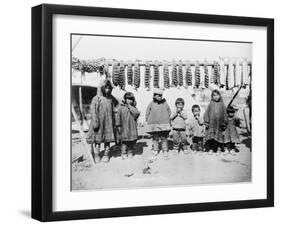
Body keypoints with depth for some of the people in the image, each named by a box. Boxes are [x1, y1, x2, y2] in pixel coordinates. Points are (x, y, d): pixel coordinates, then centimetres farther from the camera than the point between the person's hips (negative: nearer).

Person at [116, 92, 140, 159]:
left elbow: (137, 113, -12)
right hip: (124, 128, -2)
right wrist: (118, 126, -2)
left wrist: (130, 106, -10)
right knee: (124, 141, -2)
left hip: (132, 128, 2)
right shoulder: (121, 108, 2)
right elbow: (118, 117, 3)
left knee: (132, 141, 4)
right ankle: (123, 153, 7)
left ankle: (130, 152, 18)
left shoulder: (133, 108, 8)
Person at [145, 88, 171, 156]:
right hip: (154, 125, -1)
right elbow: (147, 114, 6)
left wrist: (167, 120, 9)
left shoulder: (165, 104, 4)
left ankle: (165, 150, 13)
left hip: (164, 125, 1)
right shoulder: (151, 104, 0)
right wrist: (149, 121, 2)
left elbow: (169, 112, 14)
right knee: (155, 138, 4)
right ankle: (155, 150, 14)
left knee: (164, 138, 4)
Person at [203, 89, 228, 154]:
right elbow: (206, 113, 6)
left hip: (219, 123, 0)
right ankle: (211, 148, 0)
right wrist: (206, 122, -2)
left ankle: (219, 148, 7)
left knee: (219, 136, 0)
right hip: (211, 123, 0)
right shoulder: (211, 104, 7)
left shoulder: (222, 104, 7)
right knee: (211, 136, -5)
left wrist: (224, 123, 3)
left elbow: (225, 114, 8)